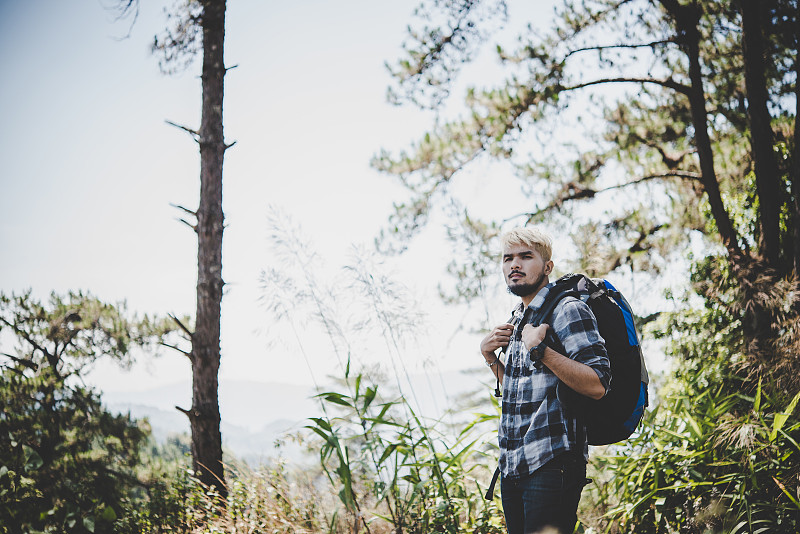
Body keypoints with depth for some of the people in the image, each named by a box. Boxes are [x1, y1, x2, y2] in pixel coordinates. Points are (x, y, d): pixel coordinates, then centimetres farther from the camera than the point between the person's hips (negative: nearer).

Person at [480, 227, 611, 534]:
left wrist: (540, 349, -23)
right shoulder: (518, 319, 18)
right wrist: (490, 356, 11)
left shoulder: (567, 310, -8)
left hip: (551, 464, -8)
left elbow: (597, 385, -18)